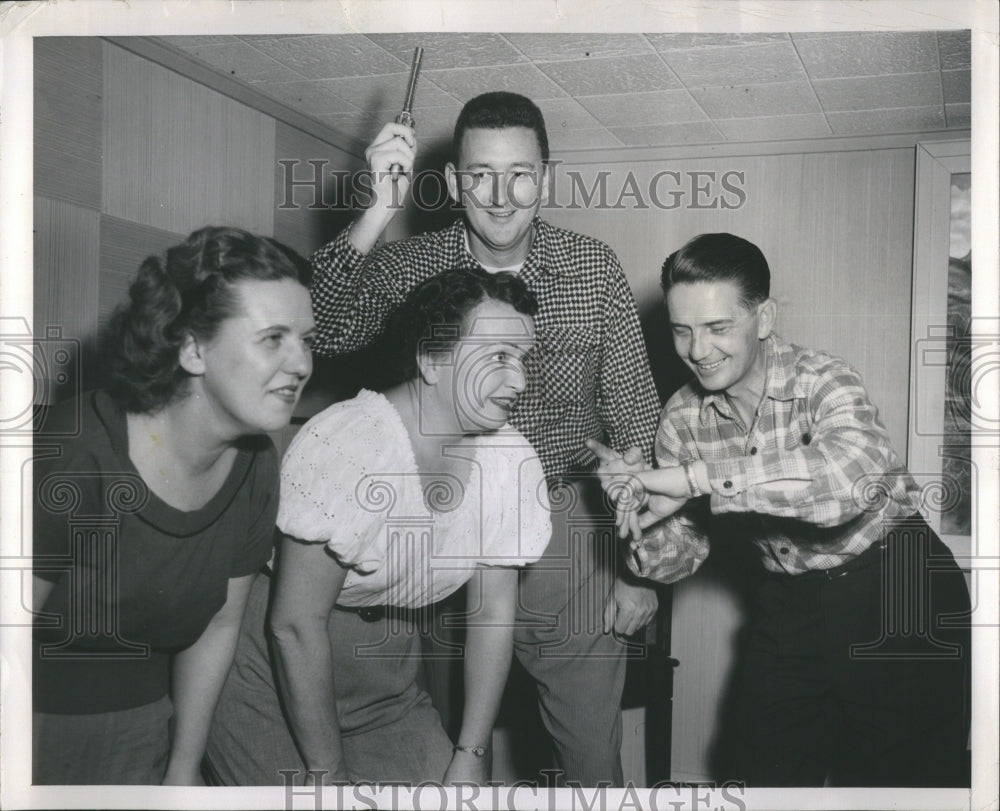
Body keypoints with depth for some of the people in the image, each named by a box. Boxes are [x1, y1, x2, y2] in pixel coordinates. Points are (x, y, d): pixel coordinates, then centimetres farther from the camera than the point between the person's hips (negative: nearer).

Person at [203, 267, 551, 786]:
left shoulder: (514, 464, -7)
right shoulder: (344, 445, -25)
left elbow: (492, 617, 1)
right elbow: (296, 626, -22)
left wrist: (468, 758, -1)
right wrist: (327, 774, -17)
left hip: (384, 667, 5)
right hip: (277, 660, -5)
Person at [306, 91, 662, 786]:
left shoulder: (595, 271, -3)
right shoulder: (410, 266, -4)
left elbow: (634, 425, 1)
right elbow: (323, 330, -22)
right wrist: (379, 211, -30)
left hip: (568, 533, 0)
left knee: (592, 756, 10)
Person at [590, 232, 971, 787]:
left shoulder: (820, 381, -20)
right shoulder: (681, 420, -5)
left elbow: (856, 472, -43)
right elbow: (678, 558, -2)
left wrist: (697, 478, -40)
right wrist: (642, 513, -25)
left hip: (897, 591, -4)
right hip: (791, 604, 5)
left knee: (898, 775, 3)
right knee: (768, 772, 12)